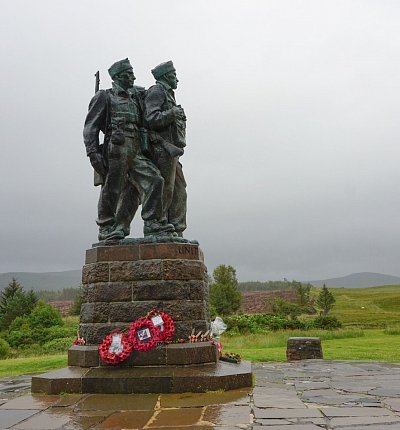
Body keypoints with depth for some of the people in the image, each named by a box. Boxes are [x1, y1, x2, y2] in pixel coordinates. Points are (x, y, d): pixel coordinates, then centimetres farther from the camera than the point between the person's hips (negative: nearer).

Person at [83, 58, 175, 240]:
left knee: (154, 180, -6)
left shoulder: (134, 98, 26)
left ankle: (154, 225, -3)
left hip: (135, 153, 7)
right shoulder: (104, 97, 5)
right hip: (115, 151, -6)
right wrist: (92, 152, -13)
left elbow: (142, 125, 31)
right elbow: (90, 126, -2)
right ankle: (106, 229, 10)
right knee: (111, 191, -3)